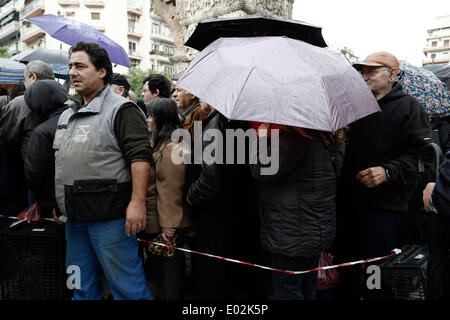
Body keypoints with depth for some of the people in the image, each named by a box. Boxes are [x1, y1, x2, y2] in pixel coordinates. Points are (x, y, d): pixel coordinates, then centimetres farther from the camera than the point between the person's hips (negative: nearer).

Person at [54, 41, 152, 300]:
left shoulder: (121, 110, -8)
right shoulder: (68, 114, 17)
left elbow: (140, 157, -17)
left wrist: (137, 203, -24)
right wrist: (60, 202, 20)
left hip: (109, 213, -8)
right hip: (74, 215, 8)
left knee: (126, 283, 1)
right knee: (82, 287, 19)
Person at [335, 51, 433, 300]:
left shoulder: (409, 107, 0)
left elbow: (421, 153, -11)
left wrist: (388, 171, -21)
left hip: (385, 205, -5)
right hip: (349, 203, 5)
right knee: (346, 263, 13)